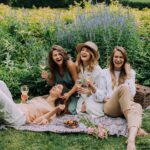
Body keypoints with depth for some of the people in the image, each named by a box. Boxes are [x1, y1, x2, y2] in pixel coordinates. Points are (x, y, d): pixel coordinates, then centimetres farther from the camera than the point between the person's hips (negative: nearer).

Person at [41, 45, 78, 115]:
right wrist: (47, 78, -17)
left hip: (74, 92, -4)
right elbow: (52, 82, 4)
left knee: (71, 110, -20)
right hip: (63, 92, 4)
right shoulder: (53, 67, -11)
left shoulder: (70, 64, -26)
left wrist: (68, 94, -27)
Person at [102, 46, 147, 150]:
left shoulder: (130, 72, 17)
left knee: (137, 106, -37)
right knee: (123, 87, -34)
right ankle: (136, 129, -47)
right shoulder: (105, 72, 14)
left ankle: (132, 137, -67)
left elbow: (132, 94, 4)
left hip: (127, 107, 2)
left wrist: (128, 75, 0)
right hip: (110, 107, -2)